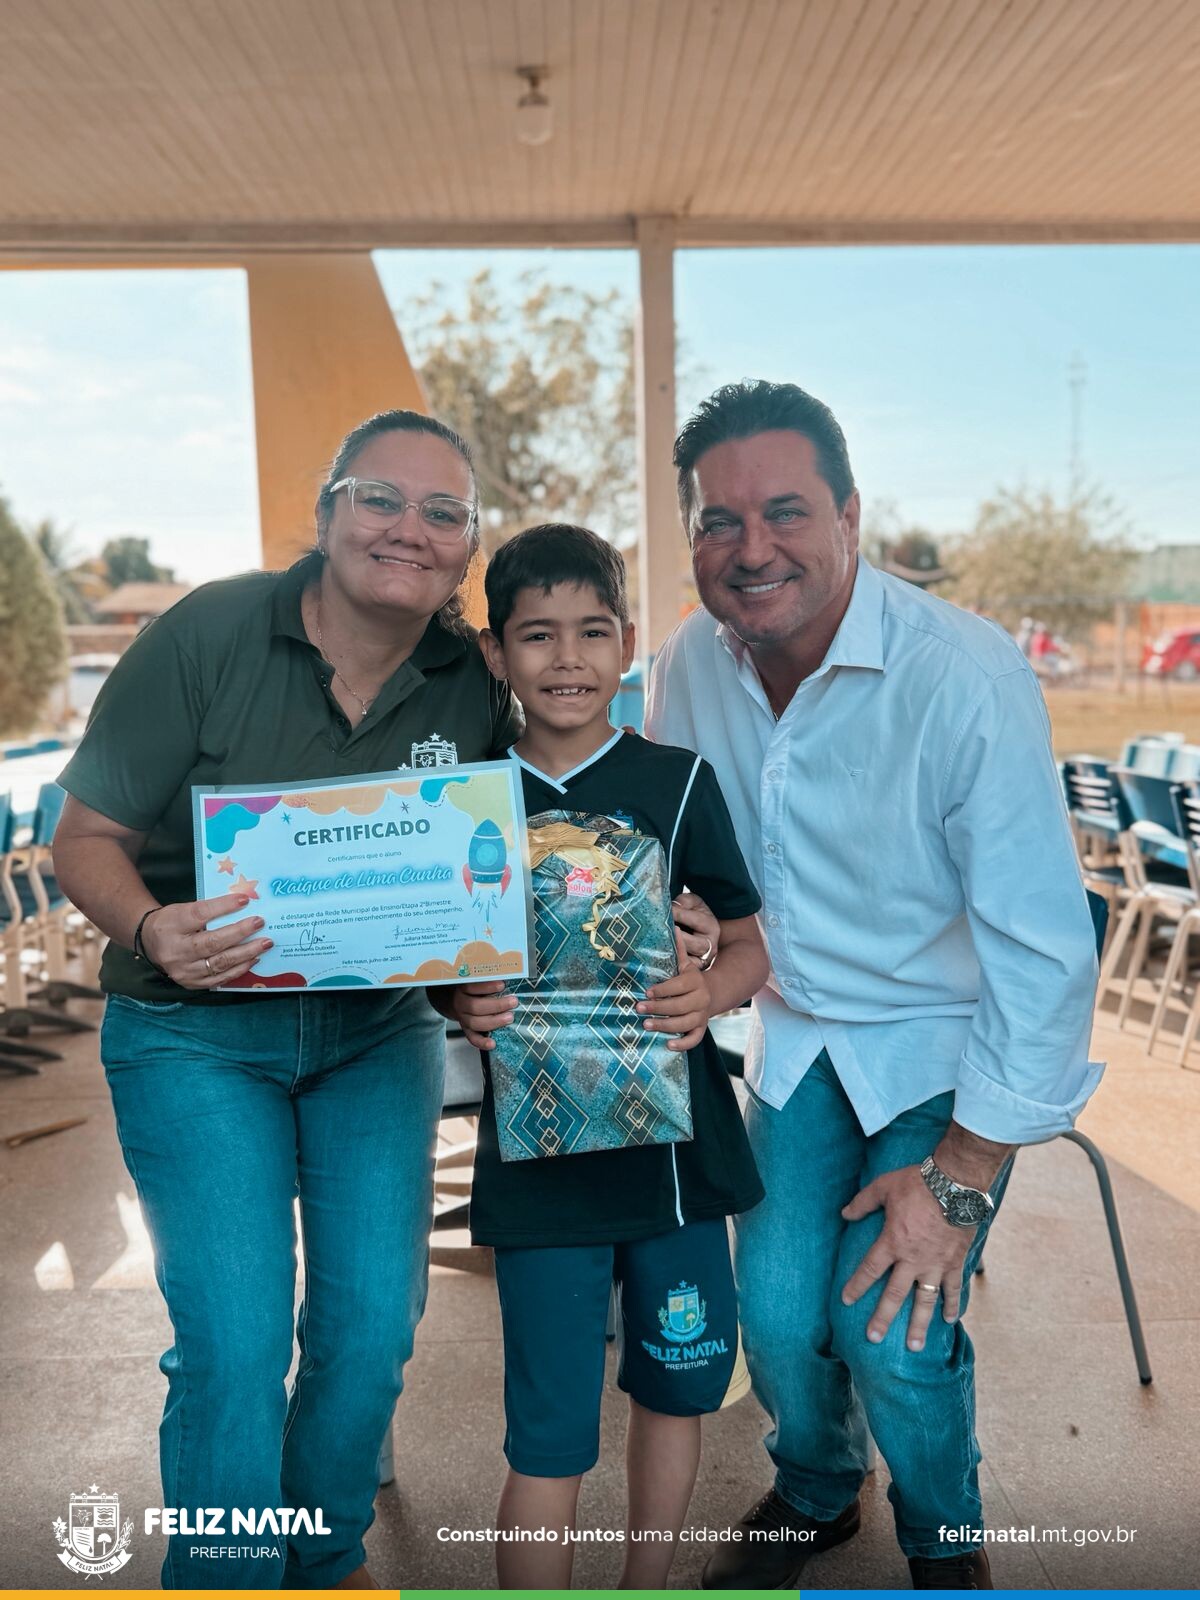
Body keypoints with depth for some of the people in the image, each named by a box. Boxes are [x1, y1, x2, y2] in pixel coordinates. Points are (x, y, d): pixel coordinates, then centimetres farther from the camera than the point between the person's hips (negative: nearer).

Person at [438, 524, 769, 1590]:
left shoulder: (678, 781, -3)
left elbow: (752, 939, 2)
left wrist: (710, 992, -18)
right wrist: (463, 1005, -15)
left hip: (674, 1140, 2)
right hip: (538, 1153, -1)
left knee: (674, 1386, 20)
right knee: (548, 1440, 4)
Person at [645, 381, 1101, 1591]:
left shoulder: (966, 677, -27)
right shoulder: (690, 665, -11)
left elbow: (1044, 949, -22)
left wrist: (961, 1174, -18)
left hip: (948, 1042, -3)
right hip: (798, 1029, 4)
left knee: (893, 1328, -11)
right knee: (776, 1309, -1)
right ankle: (813, 1494, 35)